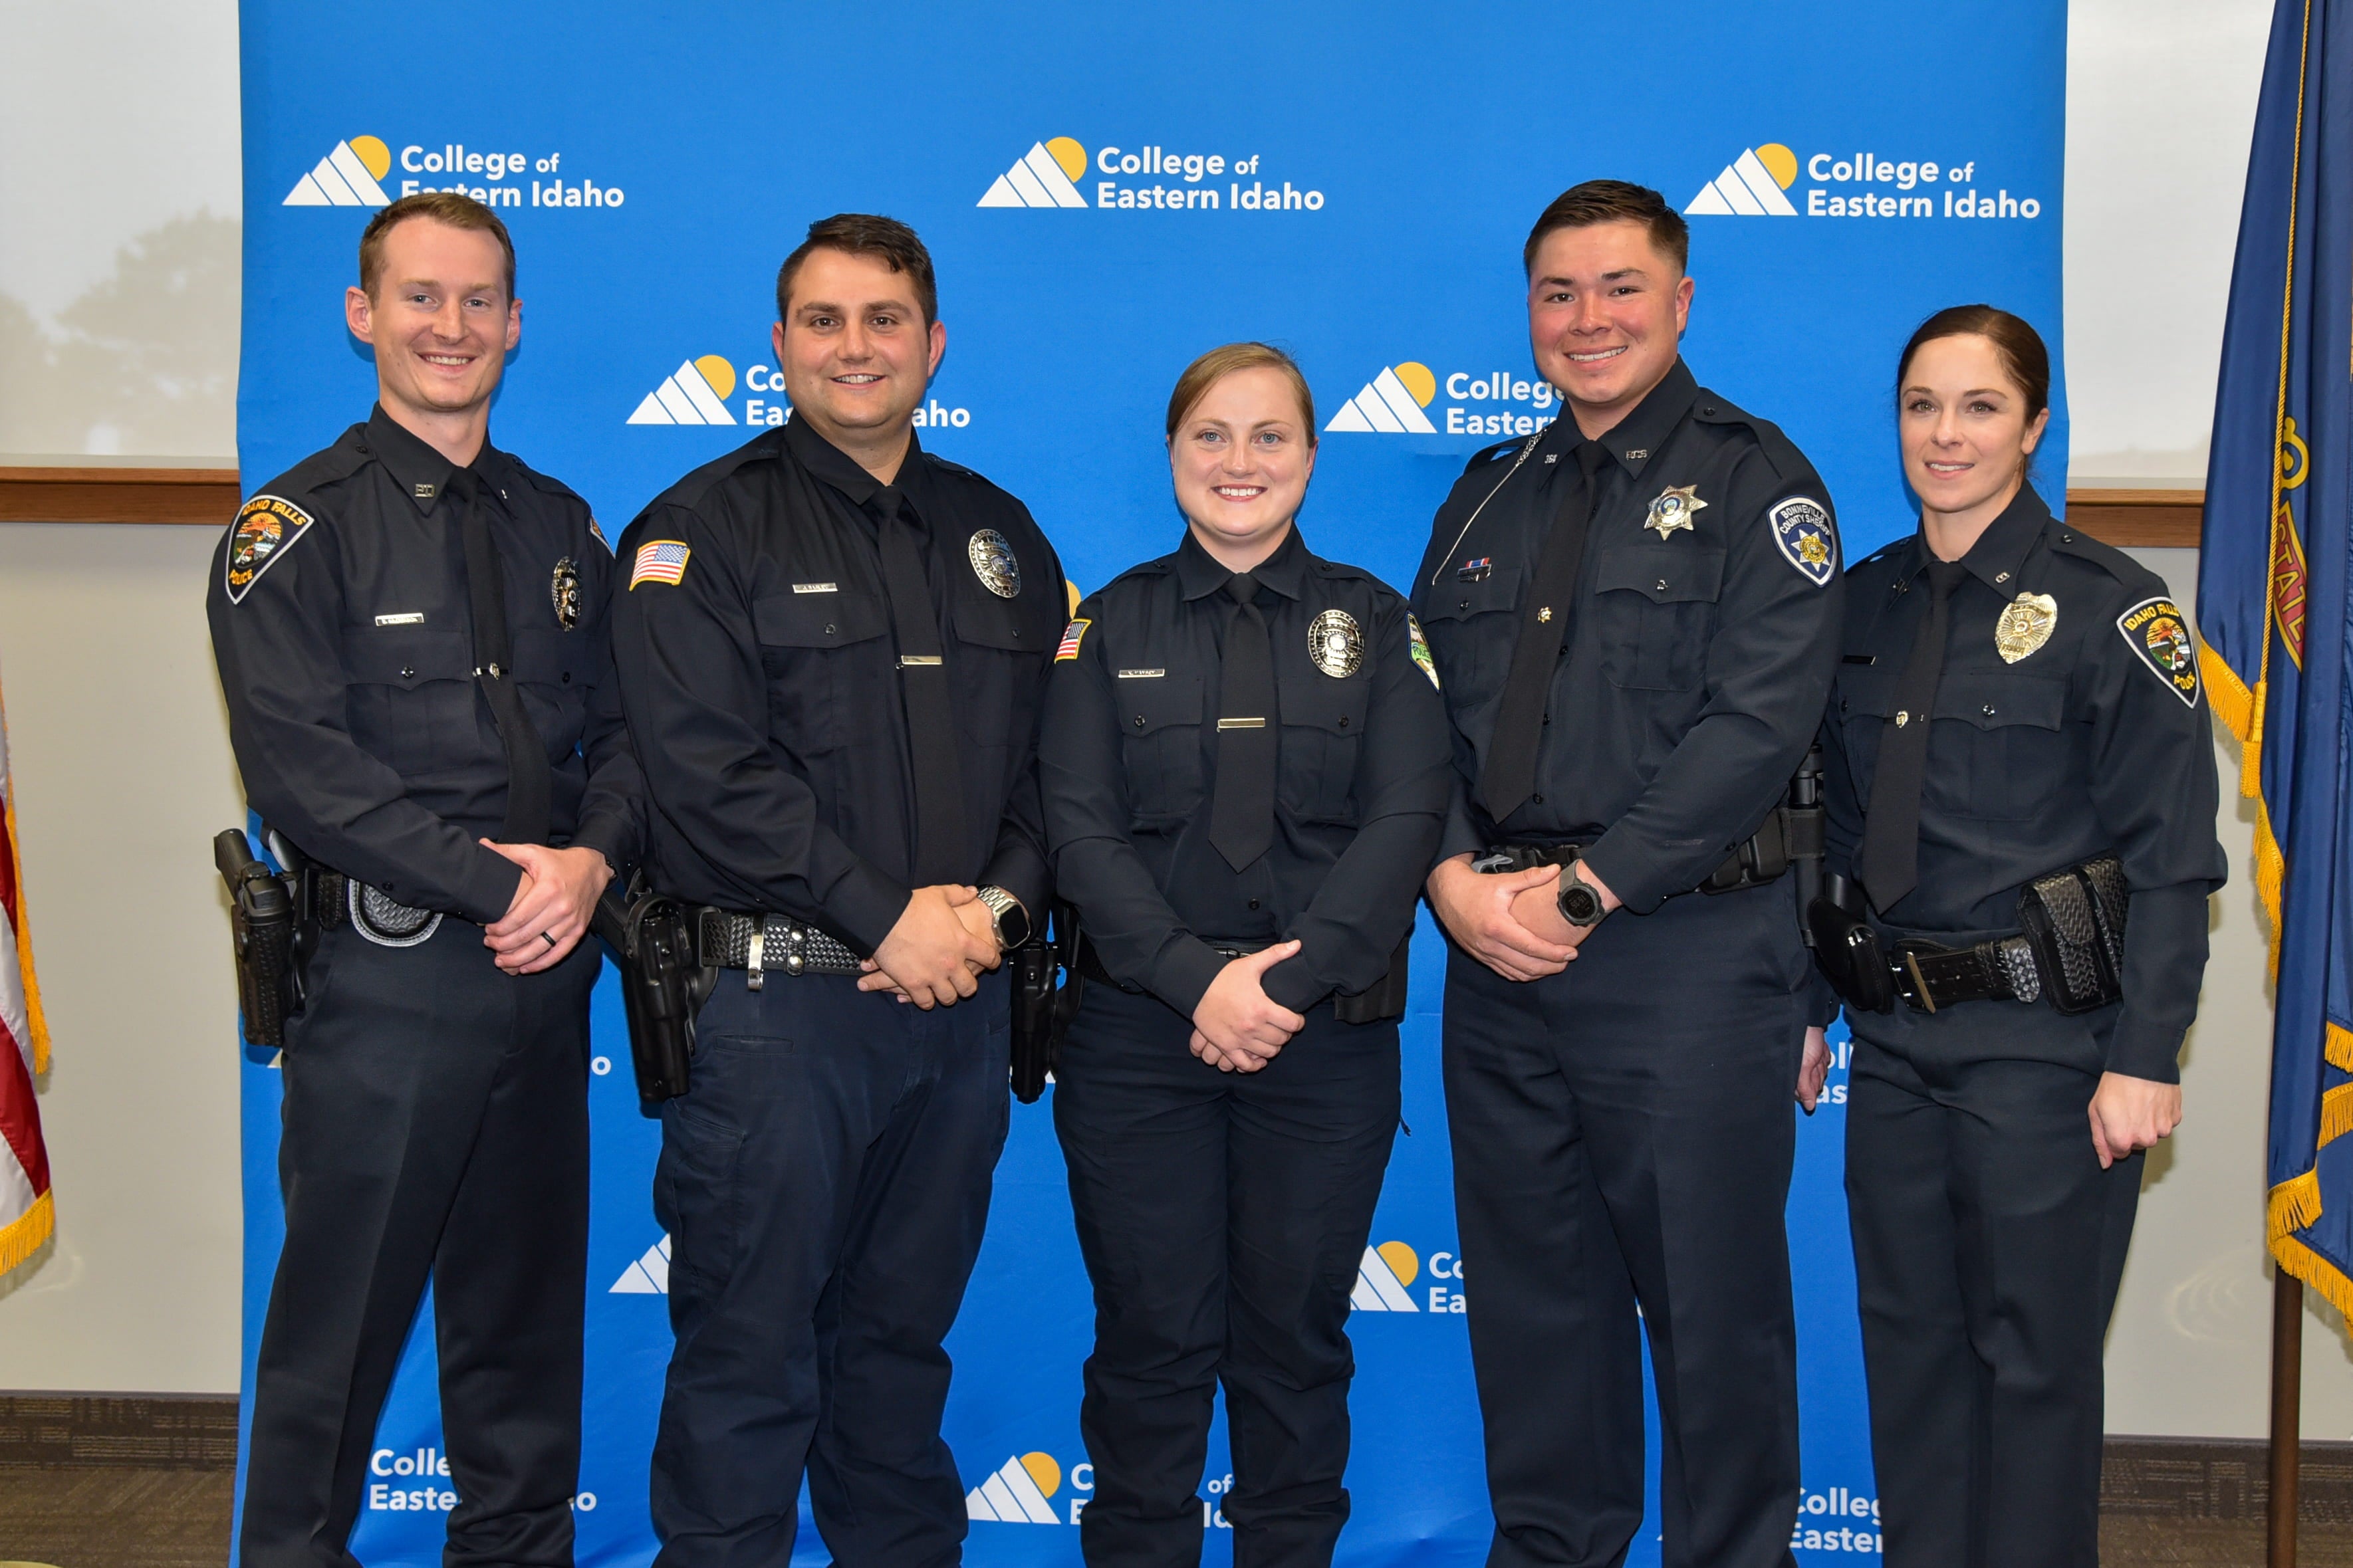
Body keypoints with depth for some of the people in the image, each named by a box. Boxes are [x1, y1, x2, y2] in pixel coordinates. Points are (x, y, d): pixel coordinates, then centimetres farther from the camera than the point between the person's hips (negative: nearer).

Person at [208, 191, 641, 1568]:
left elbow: (625, 728, 11)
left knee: (527, 1312, 14)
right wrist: (500, 882, -17)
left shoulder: (560, 527, 13)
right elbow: (301, 764, -13)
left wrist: (592, 859, -10)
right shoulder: (300, 528, -3)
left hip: (547, 976, 5)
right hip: (387, 976, -5)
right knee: (342, 1314, 2)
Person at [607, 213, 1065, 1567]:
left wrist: (995, 904, -7)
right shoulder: (704, 529, -2)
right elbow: (708, 766, -13)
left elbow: (1057, 753, 11)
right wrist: (883, 915, -15)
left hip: (960, 998, 5)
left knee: (905, 1337, 16)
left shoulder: (999, 535, 14)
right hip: (778, 994, -4)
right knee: (749, 1352, 2)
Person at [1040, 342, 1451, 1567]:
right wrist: (1197, 978, -16)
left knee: (1295, 1334, 9)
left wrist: (1291, 981, -16)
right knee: (1151, 1338, 4)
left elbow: (1404, 819, -5)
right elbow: (1080, 828, -4)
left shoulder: (1374, 622, 6)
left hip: (1327, 1040, 1)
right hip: (1138, 1033, 0)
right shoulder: (1112, 624, 5)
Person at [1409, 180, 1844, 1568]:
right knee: (1531, 1295, 14)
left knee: (1713, 1309, 3)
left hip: (1690, 956, -5)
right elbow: (1423, 711, 11)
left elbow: (1758, 725, -13)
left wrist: (1586, 887, -16)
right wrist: (1455, 876, -7)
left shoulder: (1753, 481, -3)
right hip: (1499, 957, 5)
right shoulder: (1490, 498, 15)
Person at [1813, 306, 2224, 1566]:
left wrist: (2143, 1058, -15)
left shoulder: (2106, 607, -8)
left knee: (2035, 1352, 4)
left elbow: (2173, 856, -10)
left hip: (2042, 1037, -5)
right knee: (1908, 1338, 14)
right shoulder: (1867, 602, 9)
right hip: (1893, 1036, 5)